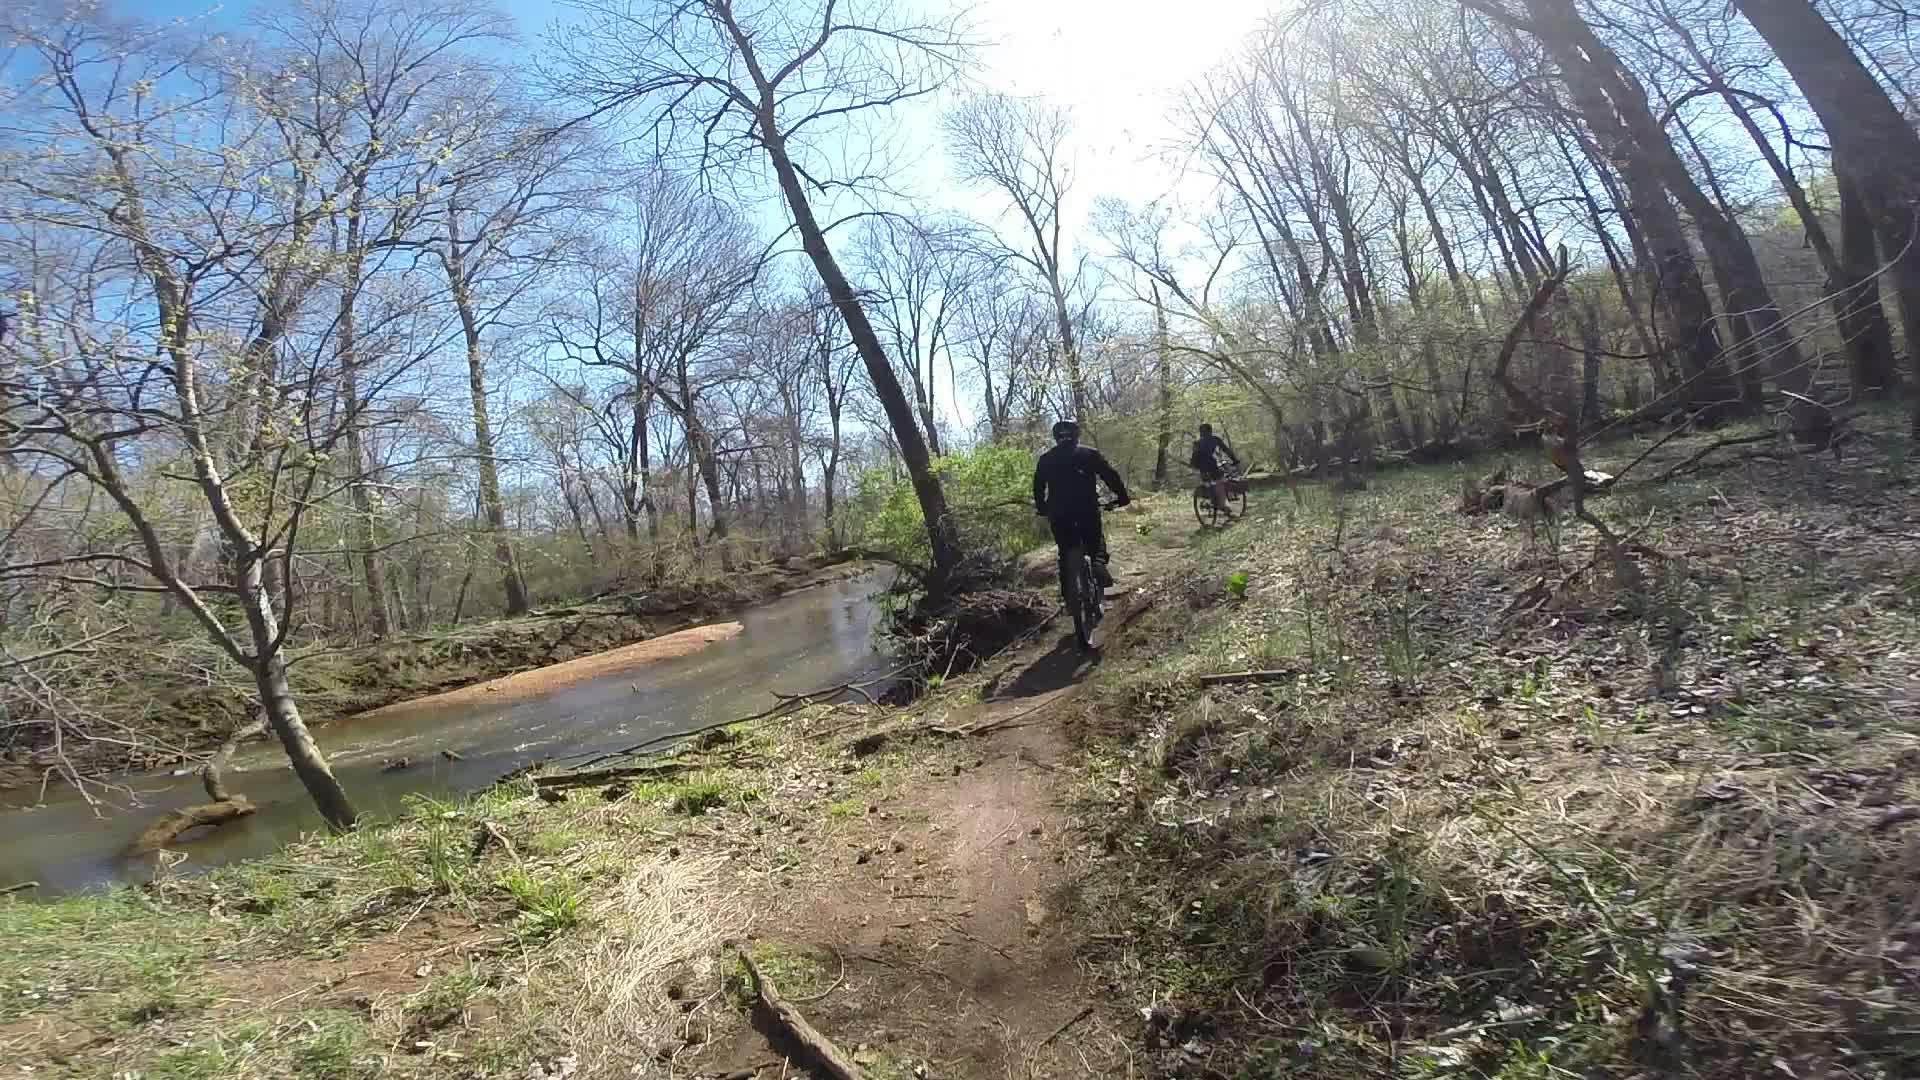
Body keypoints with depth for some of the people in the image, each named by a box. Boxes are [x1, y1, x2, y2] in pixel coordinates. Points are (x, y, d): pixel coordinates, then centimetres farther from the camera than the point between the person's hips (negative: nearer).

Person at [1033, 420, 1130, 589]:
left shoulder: (1045, 459, 13)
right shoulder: (1089, 454, 7)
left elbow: (1038, 486, 16)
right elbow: (1111, 475, 4)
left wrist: (1041, 508, 27)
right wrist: (1122, 496, 13)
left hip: (1059, 512, 1)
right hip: (1087, 508, -1)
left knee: (1065, 551, 13)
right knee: (1095, 541, 18)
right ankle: (1099, 563, -11)